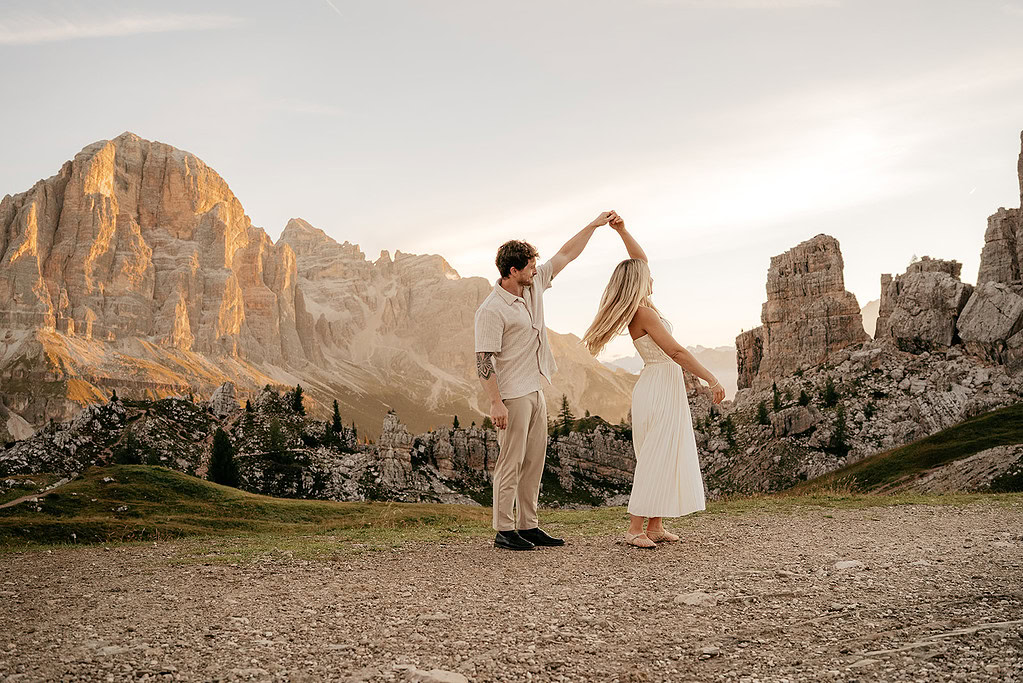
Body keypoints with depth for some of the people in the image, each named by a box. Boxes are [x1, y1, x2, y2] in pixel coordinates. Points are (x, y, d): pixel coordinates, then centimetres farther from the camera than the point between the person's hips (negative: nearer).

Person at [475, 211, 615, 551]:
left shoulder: (534, 285, 8)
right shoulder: (492, 310, -16)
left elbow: (566, 254, 17)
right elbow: (484, 360, -18)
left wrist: (595, 224, 15)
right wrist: (495, 403, -22)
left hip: (535, 390, 9)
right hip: (512, 395, -8)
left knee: (534, 461, 10)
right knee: (511, 462, -4)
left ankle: (528, 526, 17)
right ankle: (504, 531, 4)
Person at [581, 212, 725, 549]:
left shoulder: (641, 306, 9)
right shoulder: (645, 313, -17)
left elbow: (640, 259, 21)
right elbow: (676, 352, -21)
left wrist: (622, 230, 12)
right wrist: (712, 379, -20)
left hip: (665, 388, 10)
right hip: (660, 386, -10)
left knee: (667, 457, 11)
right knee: (655, 458, -7)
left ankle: (655, 526, 13)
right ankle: (635, 528, -4)